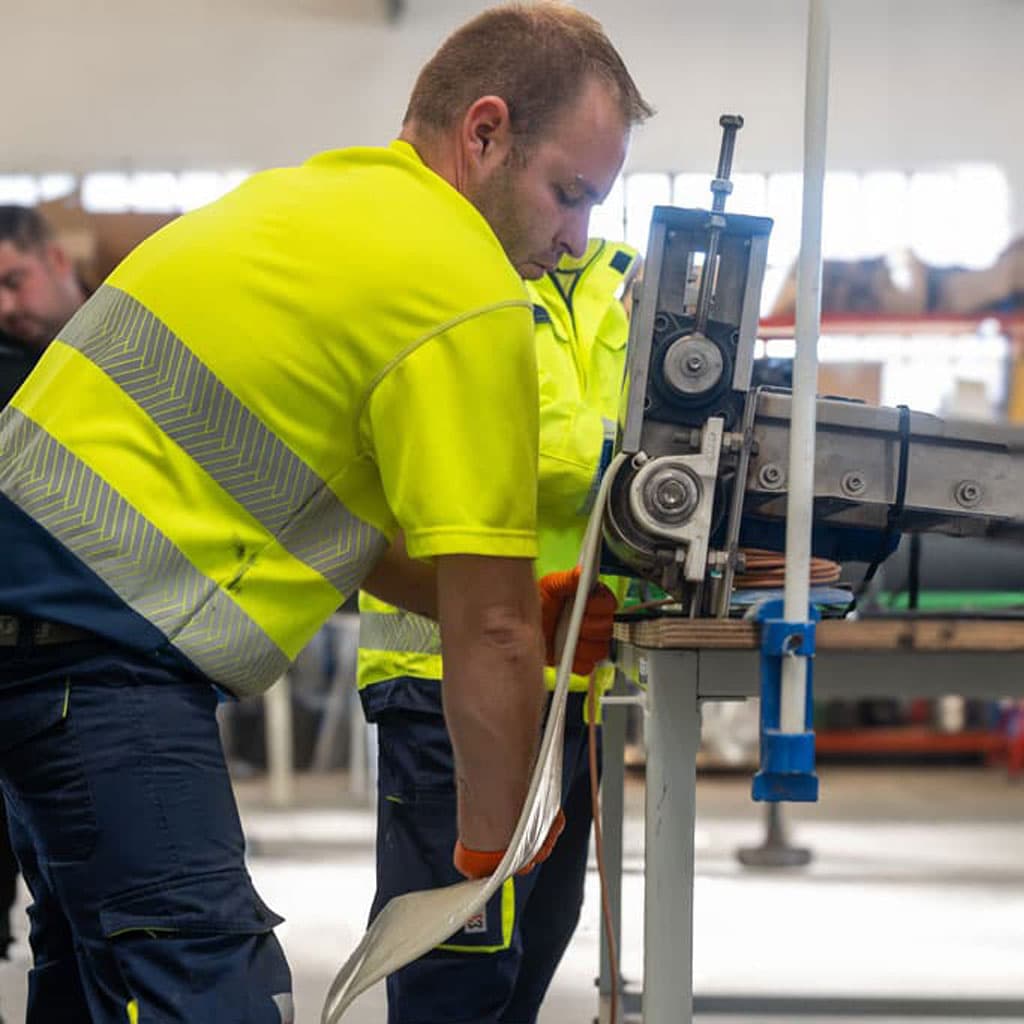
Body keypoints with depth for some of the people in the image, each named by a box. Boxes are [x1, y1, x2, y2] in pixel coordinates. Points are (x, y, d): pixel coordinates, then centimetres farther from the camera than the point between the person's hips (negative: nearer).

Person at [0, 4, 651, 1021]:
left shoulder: (317, 193, 16)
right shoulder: (466, 295, -12)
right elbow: (488, 635, -11)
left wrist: (531, 612, 18)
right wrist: (490, 857, -1)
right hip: (97, 652, -11)